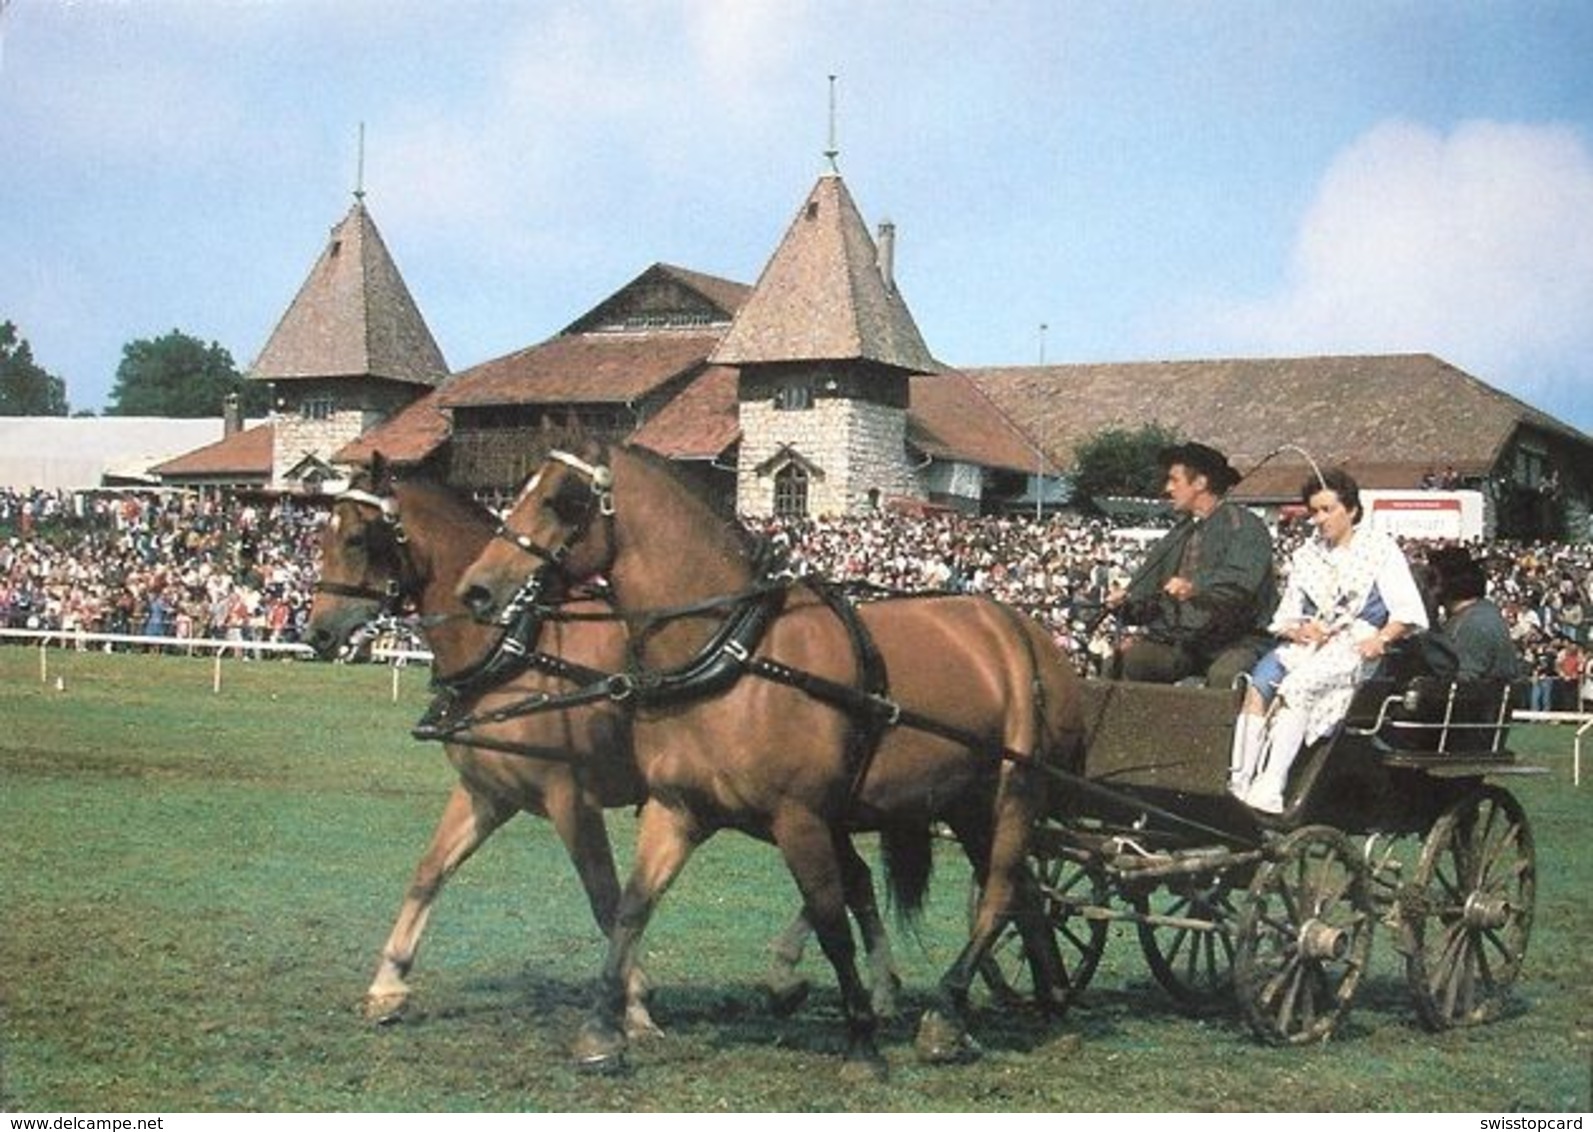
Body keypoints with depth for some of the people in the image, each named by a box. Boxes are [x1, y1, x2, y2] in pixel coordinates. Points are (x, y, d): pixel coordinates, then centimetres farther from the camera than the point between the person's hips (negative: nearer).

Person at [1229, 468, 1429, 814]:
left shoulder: (1379, 548, 8)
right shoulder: (1305, 555, 23)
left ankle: (1270, 788, -41)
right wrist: (1298, 629, -6)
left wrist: (1381, 639, -17)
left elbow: (1409, 611, 0)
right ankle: (1240, 778, -35)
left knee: (1297, 687, -33)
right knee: (1259, 682, -27)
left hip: (1356, 646, -5)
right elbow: (1284, 617, 17)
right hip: (1308, 643, 5)